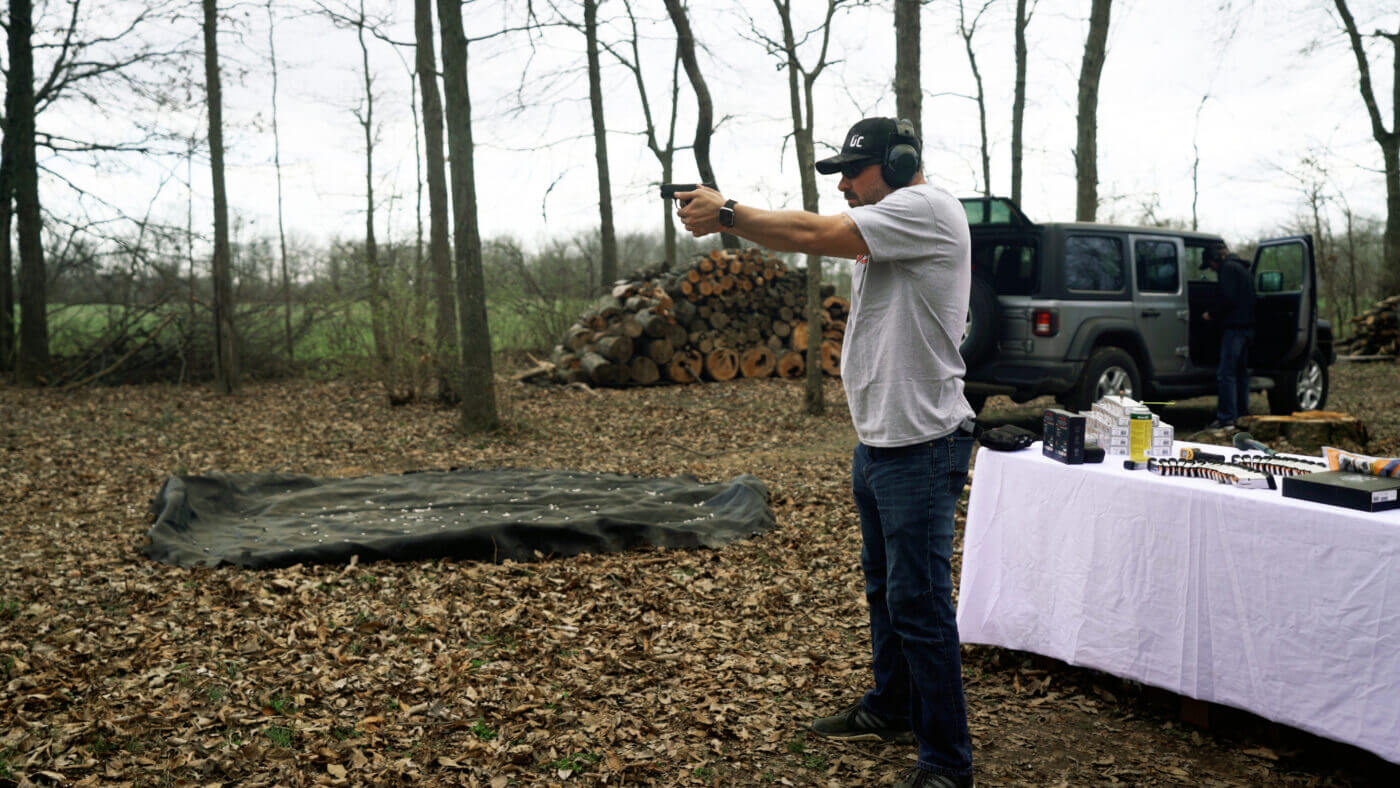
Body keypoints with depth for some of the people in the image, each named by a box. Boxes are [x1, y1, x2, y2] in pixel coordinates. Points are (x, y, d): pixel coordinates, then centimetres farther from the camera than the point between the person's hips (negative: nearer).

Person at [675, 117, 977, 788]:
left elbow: (814, 235, -18)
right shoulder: (881, 223, 17)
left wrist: (728, 214, -9)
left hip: (920, 445, -10)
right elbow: (812, 239, 14)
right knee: (884, 587, 22)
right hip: (875, 441, 10)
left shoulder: (927, 208, -15)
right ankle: (891, 709, 40)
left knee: (918, 603, -5)